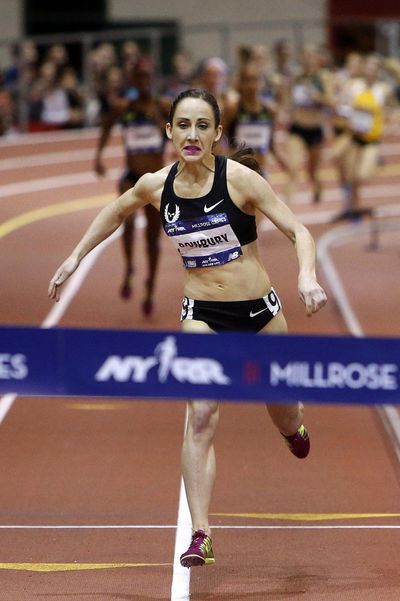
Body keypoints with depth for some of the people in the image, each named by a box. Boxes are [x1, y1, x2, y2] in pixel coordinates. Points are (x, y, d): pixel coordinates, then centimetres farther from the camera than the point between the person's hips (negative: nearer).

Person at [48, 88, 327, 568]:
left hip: (258, 310, -1)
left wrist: (307, 277, -32)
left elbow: (298, 231, -14)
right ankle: (200, 535, -20)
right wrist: (76, 257, 16)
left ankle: (295, 426, 59)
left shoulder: (239, 179, -16)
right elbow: (117, 210, 17)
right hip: (201, 315, 1)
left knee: (282, 415, 19)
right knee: (201, 418, -18)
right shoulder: (155, 186, -5)